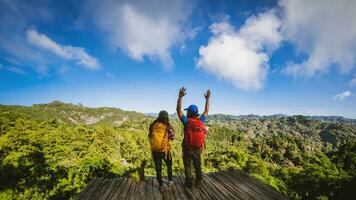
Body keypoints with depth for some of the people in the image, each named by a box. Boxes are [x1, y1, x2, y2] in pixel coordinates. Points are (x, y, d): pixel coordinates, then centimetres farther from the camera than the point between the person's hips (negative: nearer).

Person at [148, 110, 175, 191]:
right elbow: (172, 137, -5)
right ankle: (170, 179, 41)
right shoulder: (168, 126, -15)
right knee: (169, 165, 26)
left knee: (158, 168, 15)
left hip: (155, 151, 2)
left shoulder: (153, 125, -6)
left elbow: (149, 136, 6)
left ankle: (161, 186, 22)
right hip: (165, 151, -1)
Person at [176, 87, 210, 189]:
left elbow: (178, 110, -21)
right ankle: (198, 183, 29)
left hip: (187, 149, -3)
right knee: (198, 166, 19)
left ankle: (189, 183, 24)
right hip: (198, 149, 4)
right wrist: (207, 99, 12)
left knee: (188, 166, 15)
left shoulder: (187, 121, -19)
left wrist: (180, 97, -27)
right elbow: (206, 111, 8)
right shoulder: (201, 121, -8)